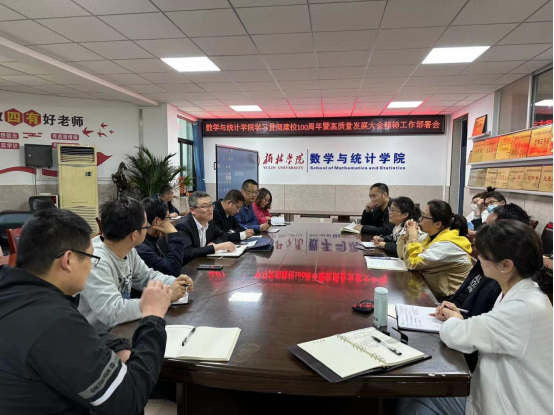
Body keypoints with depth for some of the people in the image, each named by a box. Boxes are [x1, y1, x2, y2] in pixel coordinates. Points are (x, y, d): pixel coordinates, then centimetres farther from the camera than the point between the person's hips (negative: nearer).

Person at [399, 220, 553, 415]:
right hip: (498, 393, 8)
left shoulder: (526, 308, -31)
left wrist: (453, 320, -6)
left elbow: (455, 336, -27)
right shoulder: (518, 293, 0)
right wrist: (459, 320, -5)